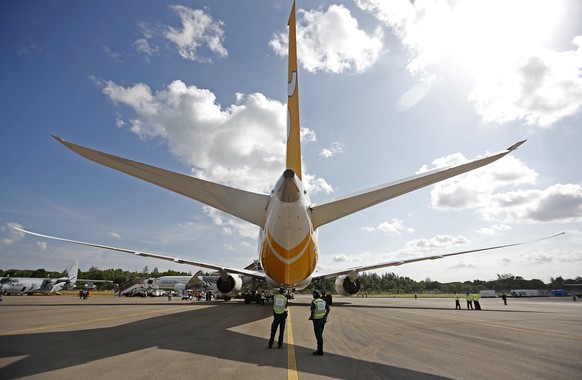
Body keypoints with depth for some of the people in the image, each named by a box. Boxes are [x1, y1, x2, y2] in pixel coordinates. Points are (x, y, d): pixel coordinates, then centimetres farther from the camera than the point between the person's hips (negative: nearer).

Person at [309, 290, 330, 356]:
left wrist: (311, 317, -8)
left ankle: (320, 351, 5)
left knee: (318, 335, 0)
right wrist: (325, 316, 14)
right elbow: (328, 309, 8)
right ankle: (320, 349, 26)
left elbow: (312, 311, -24)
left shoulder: (314, 302, -13)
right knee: (320, 335, 19)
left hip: (317, 320, -7)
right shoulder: (323, 301, 7)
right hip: (322, 319, 7)